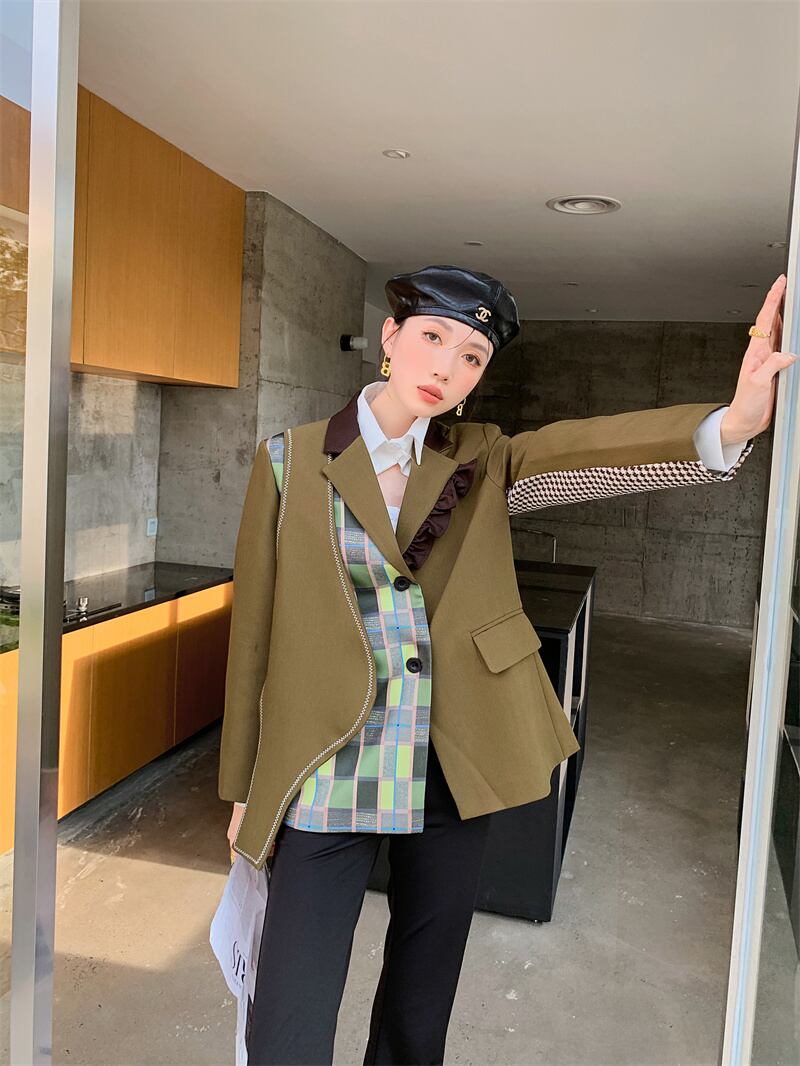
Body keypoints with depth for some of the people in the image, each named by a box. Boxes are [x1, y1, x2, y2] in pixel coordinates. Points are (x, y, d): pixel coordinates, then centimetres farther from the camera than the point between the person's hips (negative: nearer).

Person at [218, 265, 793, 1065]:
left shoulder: (481, 462, 2)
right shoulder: (289, 461, -3)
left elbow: (591, 449, -18)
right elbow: (255, 630, -1)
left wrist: (732, 424, -37)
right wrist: (244, 790, 3)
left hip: (452, 779, 3)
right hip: (327, 783, -2)